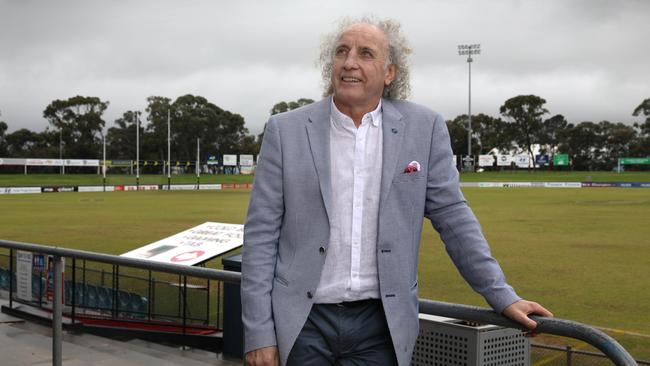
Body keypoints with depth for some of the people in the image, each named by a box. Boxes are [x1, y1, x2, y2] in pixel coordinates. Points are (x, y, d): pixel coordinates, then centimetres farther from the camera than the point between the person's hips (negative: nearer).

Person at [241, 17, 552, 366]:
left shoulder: (423, 128, 0)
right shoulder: (285, 130, -1)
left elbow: (452, 217, 5)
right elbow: (261, 234, -2)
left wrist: (502, 296, 4)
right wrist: (258, 332, -5)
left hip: (381, 324, 1)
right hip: (303, 323, 0)